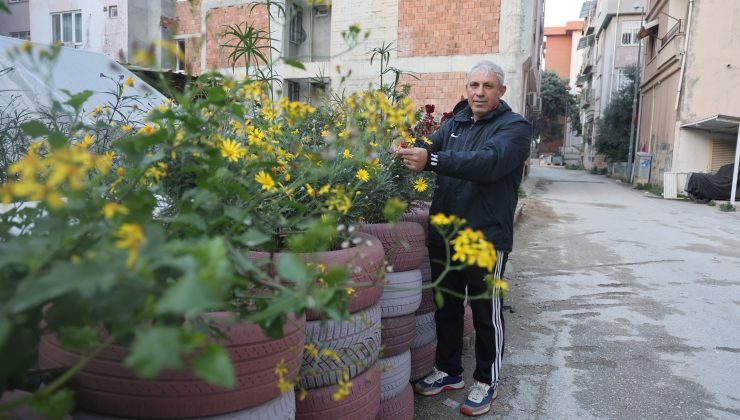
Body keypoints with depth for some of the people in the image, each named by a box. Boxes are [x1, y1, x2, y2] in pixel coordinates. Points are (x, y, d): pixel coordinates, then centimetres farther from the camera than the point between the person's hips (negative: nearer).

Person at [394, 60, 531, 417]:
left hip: (487, 237, -5)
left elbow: (490, 161, -26)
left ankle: (487, 381, 27)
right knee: (446, 306, 17)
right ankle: (448, 371, 35)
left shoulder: (515, 126, -8)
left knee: (486, 313, 9)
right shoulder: (455, 123, 13)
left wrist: (432, 160, -36)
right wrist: (408, 149, -22)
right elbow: (430, 150, 2)